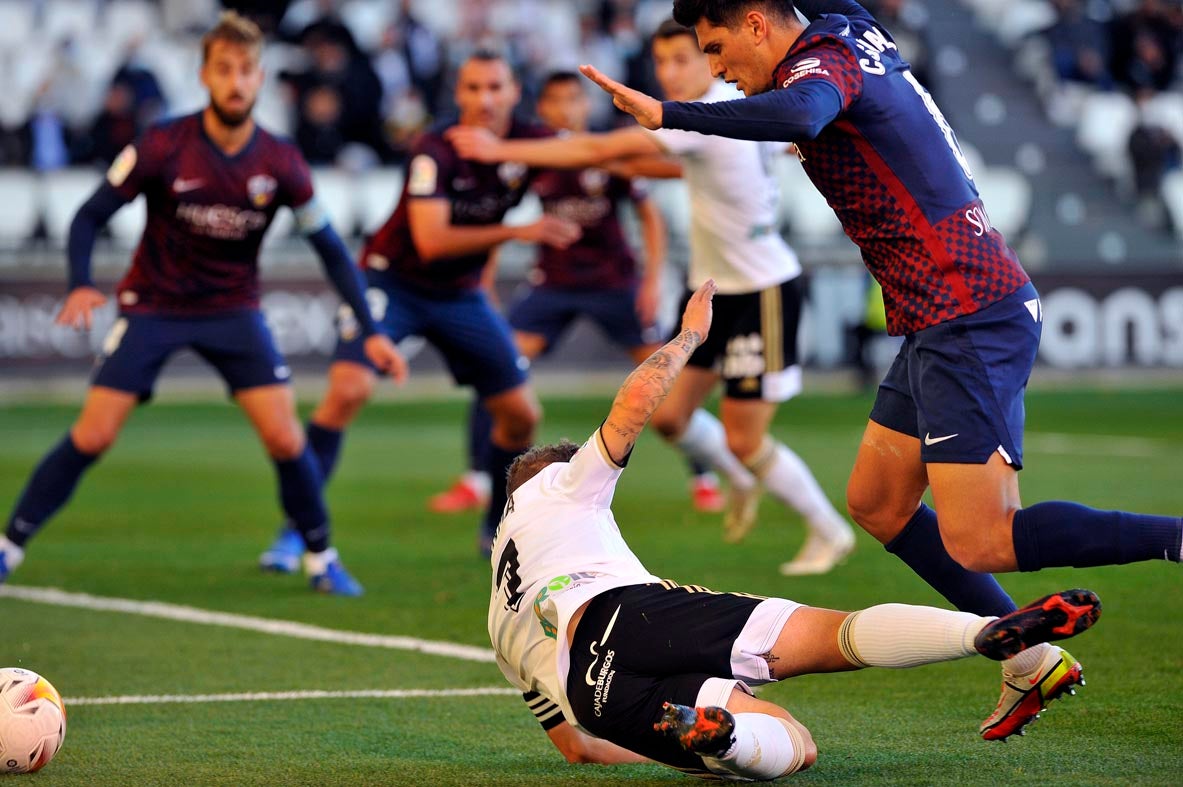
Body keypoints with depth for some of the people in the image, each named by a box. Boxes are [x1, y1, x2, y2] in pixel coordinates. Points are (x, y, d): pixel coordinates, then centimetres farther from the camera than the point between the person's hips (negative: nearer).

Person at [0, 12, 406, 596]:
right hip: (152, 306, -2)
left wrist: (370, 331, -7)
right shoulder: (162, 147, -17)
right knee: (93, 435, -11)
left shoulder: (280, 164, -11)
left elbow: (330, 248, -1)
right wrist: (80, 286, -29)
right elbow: (89, 216, -11)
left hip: (233, 311, 2)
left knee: (285, 438, -12)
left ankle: (320, 558, 9)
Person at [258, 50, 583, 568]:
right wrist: (517, 232, -36)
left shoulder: (530, 143, -10)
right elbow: (431, 240, -31)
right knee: (348, 389, -24)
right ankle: (295, 531, -15)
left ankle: (498, 529, 26)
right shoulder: (436, 152, -24)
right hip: (393, 281, -5)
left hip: (460, 293, 5)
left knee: (521, 414, 2)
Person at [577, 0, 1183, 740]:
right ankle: (1031, 661, 21)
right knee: (876, 503, 17)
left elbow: (798, 115, -39)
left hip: (967, 321, -10)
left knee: (979, 545, -13)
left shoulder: (823, 61, -14)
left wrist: (666, 115, -38)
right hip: (954, 323, 10)